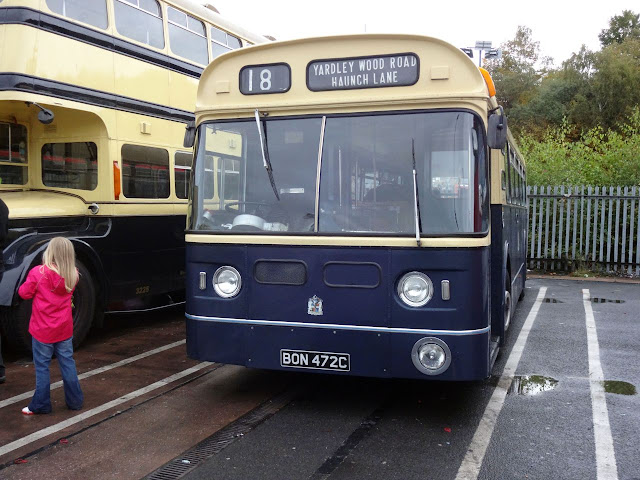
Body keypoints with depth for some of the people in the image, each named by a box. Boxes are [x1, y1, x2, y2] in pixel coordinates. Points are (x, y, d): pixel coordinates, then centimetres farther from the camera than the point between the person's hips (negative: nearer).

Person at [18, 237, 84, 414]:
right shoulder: (73, 275, -3)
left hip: (42, 330, -4)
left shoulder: (38, 272, -16)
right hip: (64, 329, 4)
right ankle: (75, 400, 19)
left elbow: (24, 293, -6)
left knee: (42, 367, 7)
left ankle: (41, 405, 13)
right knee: (68, 363, 12)